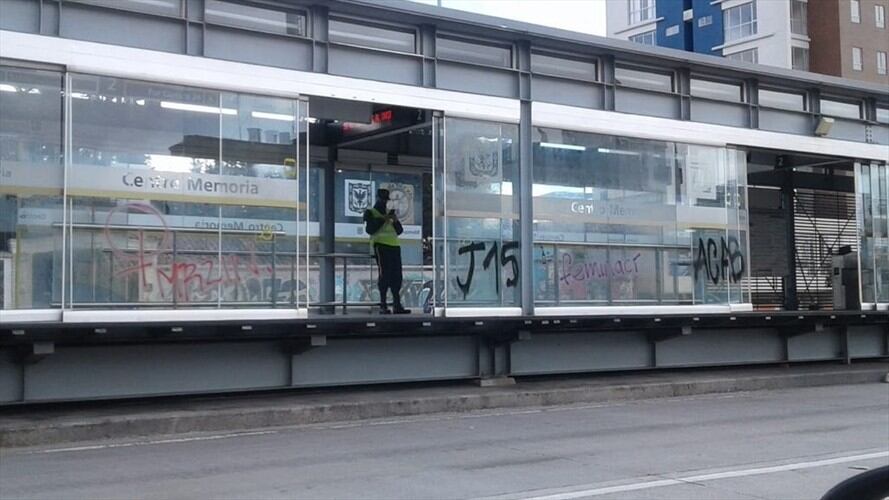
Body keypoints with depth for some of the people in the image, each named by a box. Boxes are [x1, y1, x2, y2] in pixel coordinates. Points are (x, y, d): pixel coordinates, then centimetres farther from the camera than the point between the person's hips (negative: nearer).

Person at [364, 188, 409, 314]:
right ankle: (383, 306, -12)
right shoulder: (370, 212, 8)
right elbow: (369, 229, -8)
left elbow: (399, 231, 20)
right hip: (380, 245, -6)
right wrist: (382, 219, -13)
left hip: (394, 245, 6)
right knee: (384, 274, -12)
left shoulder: (390, 212, 24)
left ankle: (397, 305, 1)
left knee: (396, 275, 0)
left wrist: (395, 221, 1)